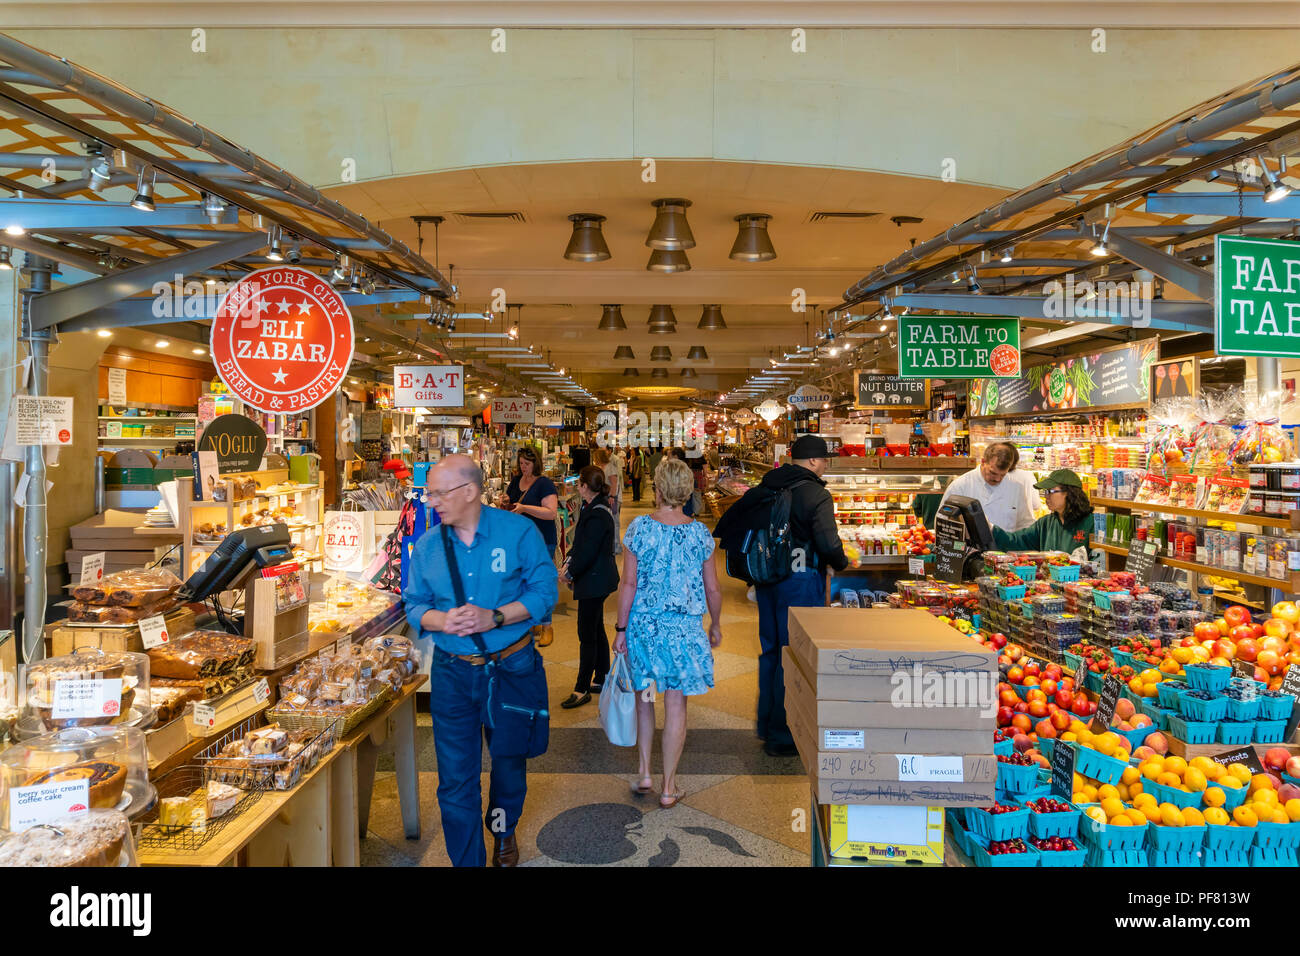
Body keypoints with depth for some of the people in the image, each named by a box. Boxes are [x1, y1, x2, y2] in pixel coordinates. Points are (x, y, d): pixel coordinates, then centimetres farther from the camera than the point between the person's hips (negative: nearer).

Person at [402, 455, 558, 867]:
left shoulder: (519, 531, -9)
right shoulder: (427, 545, 2)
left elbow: (544, 592, -11)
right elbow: (414, 604, 5)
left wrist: (494, 617, -23)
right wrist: (441, 620, -18)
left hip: (511, 665, -1)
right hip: (452, 673, 2)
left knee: (509, 760, 19)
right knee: (455, 775, 3)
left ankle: (504, 833, 48)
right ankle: (466, 859, 22)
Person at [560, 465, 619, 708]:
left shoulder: (597, 515, -22)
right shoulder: (592, 508, 9)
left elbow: (588, 552, -22)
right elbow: (581, 542, 16)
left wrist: (570, 572, -9)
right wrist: (570, 560, 2)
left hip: (594, 580, -10)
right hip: (597, 580, 10)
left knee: (587, 635, -3)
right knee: (597, 631, 18)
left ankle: (582, 689, 5)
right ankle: (602, 680, 29)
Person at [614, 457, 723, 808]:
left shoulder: (640, 527, -10)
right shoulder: (700, 534, -5)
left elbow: (629, 584, -9)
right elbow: (712, 589, 1)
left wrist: (621, 628, -1)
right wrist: (716, 625, 17)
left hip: (642, 624, 0)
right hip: (683, 628, 0)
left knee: (643, 698, 19)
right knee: (676, 705, 7)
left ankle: (644, 773, 23)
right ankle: (669, 787, 14)